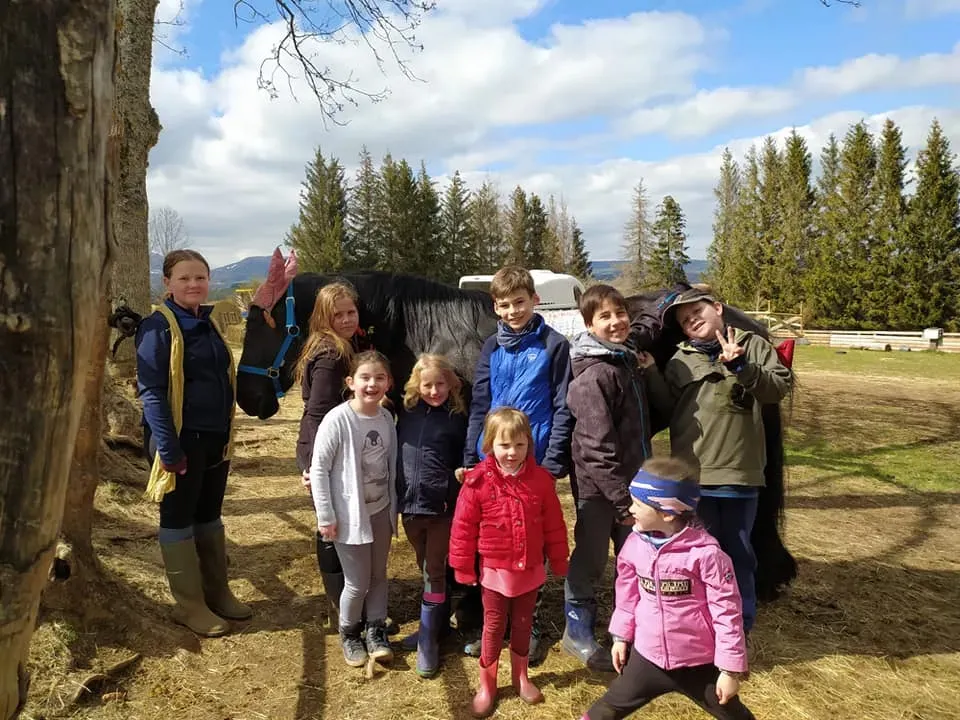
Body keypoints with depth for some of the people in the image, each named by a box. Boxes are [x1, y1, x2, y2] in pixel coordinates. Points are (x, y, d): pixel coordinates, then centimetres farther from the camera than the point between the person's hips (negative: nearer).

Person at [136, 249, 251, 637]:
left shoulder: (209, 324, 10)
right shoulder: (158, 327, -12)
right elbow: (151, 390, -17)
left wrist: (226, 436, 14)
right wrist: (168, 447, -21)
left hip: (214, 438, 8)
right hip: (181, 439, -7)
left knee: (210, 516, 17)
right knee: (179, 520, 6)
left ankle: (217, 593, 30)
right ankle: (189, 605, 18)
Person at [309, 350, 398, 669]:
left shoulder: (387, 418, -2)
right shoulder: (337, 420, -19)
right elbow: (318, 469, -14)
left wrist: (393, 507, 11)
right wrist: (325, 516, -12)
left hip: (381, 511, 5)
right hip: (349, 515, -4)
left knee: (379, 575, 15)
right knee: (357, 582, 6)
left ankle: (376, 630, 35)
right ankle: (349, 633, 32)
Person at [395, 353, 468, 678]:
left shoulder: (457, 417, -5)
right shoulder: (406, 411, 5)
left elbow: (463, 463, -1)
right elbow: (395, 451, 11)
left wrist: (454, 495, -14)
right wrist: (396, 496, 6)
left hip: (441, 506, -4)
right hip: (409, 504, 4)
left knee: (434, 571, 3)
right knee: (426, 569, 17)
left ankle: (428, 640, 13)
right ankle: (437, 623, 34)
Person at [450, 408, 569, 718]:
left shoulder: (540, 479, -9)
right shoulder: (478, 481, -17)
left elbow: (553, 526, 0)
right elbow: (463, 528, -10)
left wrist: (558, 562, 6)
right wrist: (463, 568, -6)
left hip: (530, 569, 3)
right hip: (494, 570, -2)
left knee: (523, 624, 20)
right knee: (493, 627, 13)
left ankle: (520, 677, 41)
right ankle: (486, 686, 30)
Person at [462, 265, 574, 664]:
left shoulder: (553, 345, -4)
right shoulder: (492, 348, 8)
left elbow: (562, 408, -6)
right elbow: (479, 406, 8)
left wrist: (553, 463, -11)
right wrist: (470, 459, 4)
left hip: (533, 463, -4)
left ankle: (530, 627, 24)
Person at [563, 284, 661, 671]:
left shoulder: (630, 362, 7)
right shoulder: (596, 374, -20)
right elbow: (598, 445, -22)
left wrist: (649, 372, 4)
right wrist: (622, 498, -20)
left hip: (631, 481, 8)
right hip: (598, 486, -8)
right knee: (590, 559, 7)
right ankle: (578, 631, 25)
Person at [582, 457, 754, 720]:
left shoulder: (704, 552, -24)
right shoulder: (635, 544, -8)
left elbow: (727, 611, -18)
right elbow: (627, 595, 7)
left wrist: (731, 668, -13)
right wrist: (621, 636, 12)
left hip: (698, 661, -3)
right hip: (647, 655, 4)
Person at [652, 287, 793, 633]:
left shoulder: (753, 345, 5)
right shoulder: (681, 360, 6)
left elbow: (781, 387, -6)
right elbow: (666, 407, 1)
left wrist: (741, 367, -18)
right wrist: (649, 375, -12)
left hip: (741, 473, 0)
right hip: (694, 474, 1)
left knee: (738, 552, 15)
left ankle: (740, 627, 33)